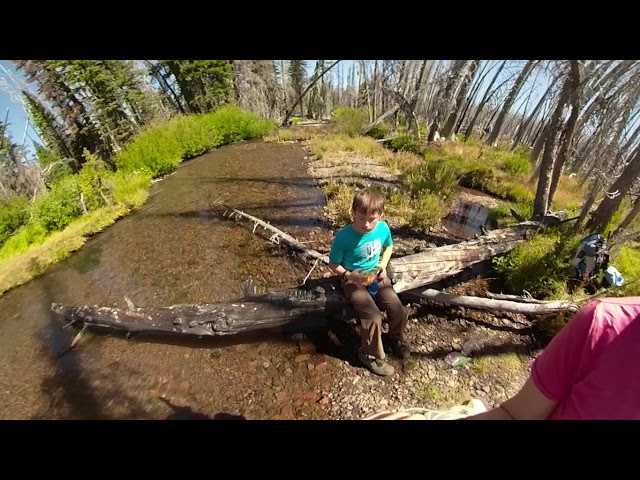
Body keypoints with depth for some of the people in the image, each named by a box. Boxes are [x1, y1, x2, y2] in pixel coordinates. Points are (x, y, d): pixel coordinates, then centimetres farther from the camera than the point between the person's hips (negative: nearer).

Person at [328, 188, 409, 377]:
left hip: (376, 276, 5)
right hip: (354, 281, -4)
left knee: (398, 310, -6)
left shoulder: (383, 228, -13)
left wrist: (383, 265, -5)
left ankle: (396, 339, 30)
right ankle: (371, 354, 11)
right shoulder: (344, 236, -26)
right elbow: (333, 264, -11)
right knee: (374, 317, -19)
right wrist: (350, 275, -26)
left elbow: (388, 246, 11)